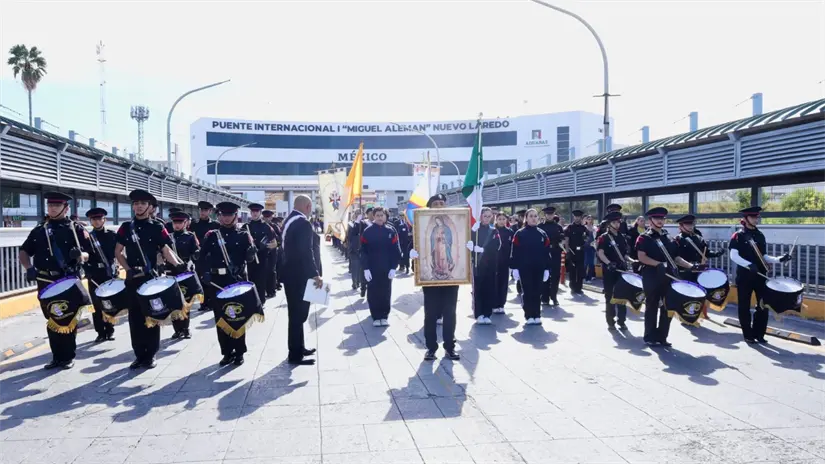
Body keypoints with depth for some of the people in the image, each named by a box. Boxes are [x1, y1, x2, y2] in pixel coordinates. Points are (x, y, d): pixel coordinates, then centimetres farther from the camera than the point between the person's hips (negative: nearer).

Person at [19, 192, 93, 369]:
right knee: (52, 320, 9)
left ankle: (68, 357, 13)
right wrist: (29, 268, -5)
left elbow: (89, 254, -1)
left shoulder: (76, 229, 1)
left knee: (69, 319, 2)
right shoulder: (39, 231, 11)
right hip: (46, 282, 4)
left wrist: (80, 256, -24)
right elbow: (23, 252, 13)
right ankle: (57, 356, 19)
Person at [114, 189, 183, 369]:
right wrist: (128, 269, -4)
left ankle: (151, 355, 11)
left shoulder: (157, 228, -1)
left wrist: (178, 265, -23)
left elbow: (166, 251, -6)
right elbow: (117, 252, 10)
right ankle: (139, 355, 15)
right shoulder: (126, 227, 7)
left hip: (152, 278, -3)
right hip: (133, 278, 3)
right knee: (135, 316, 7)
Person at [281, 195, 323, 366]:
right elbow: (306, 252, -25)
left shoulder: (289, 220, 11)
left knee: (296, 313, 18)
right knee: (299, 314, -3)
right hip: (299, 275, -10)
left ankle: (299, 348, 28)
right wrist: (315, 274, -20)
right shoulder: (303, 223, -18)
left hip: (290, 273, 10)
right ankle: (295, 355, 3)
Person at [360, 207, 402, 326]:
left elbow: (396, 251, 0)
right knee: (373, 294, 3)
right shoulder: (367, 232, -3)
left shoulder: (391, 231, 0)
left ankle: (384, 316, 19)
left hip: (387, 269, 1)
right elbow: (363, 251, -3)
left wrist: (393, 268, -6)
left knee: (386, 293, 7)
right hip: (372, 270, -1)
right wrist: (365, 268, -10)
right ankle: (376, 317, 14)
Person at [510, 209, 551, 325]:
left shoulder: (542, 234, 7)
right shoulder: (520, 234, -3)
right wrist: (514, 268, -10)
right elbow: (515, 252, -5)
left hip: (539, 268, 3)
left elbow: (546, 252, 7)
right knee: (527, 292, 1)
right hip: (524, 268, -3)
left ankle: (537, 316, 13)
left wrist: (547, 269, 3)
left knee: (537, 292, 6)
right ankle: (529, 316, 7)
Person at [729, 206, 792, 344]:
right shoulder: (738, 236, -5)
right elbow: (733, 256, -13)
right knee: (745, 307, 3)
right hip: (744, 276, -5)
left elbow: (764, 257, 12)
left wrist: (779, 259, -5)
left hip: (760, 275, 5)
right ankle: (748, 335, 13)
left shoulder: (760, 235, 11)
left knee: (763, 306, 6)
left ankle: (758, 334, 18)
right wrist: (749, 265, -26)